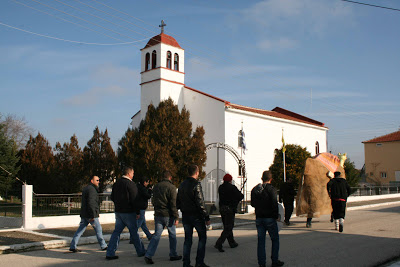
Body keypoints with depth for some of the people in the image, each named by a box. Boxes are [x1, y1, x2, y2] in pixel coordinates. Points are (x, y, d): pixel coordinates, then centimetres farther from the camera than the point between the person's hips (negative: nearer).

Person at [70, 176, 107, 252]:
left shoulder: (86, 188, 18)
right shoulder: (91, 189, -15)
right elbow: (91, 203, -23)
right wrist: (92, 216, -23)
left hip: (84, 214, 9)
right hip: (90, 214, -9)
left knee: (80, 229, 8)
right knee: (98, 229, 3)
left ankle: (72, 246, 7)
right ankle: (103, 246, 12)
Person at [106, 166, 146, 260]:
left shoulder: (116, 183, 9)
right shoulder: (131, 184, -15)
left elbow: (112, 197, 17)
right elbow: (134, 200, -16)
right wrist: (137, 212, -8)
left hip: (118, 212, 7)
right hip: (128, 212, -6)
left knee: (117, 231, 8)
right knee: (134, 232, 5)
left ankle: (110, 253, 4)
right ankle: (141, 251, 18)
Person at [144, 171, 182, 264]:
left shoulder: (156, 186, 9)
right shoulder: (171, 187, -11)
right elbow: (173, 204, -14)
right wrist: (176, 217, -12)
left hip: (158, 214, 5)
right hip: (168, 215, -5)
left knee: (156, 235, 5)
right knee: (172, 235, 11)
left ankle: (148, 255, -5)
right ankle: (173, 255, 19)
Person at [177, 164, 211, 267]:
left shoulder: (182, 185, 9)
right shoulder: (196, 184, -13)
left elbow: (178, 202, 13)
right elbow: (200, 203, -17)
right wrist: (206, 217, -13)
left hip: (185, 216, 6)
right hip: (196, 216, -6)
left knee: (188, 239, 11)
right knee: (202, 237, 6)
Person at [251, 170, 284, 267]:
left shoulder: (255, 189, 5)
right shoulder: (271, 189, -12)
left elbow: (252, 204, 12)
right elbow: (274, 204, -17)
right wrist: (276, 216, -6)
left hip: (259, 218, 5)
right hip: (270, 218, -5)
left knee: (261, 241, 9)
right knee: (275, 239, 10)